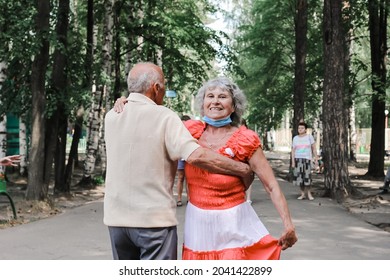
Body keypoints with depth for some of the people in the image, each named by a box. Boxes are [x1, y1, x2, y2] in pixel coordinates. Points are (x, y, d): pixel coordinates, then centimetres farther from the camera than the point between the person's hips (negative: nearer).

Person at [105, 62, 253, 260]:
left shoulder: (111, 117, 4)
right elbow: (195, 156, -23)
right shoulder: (164, 117, -12)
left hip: (116, 217, 6)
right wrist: (243, 169, -15)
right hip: (154, 218, -5)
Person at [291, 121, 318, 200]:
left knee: (307, 176, -8)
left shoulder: (309, 137, 2)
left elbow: (314, 148, 4)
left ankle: (309, 193, 6)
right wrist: (293, 161, 0)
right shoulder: (295, 138, 7)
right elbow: (293, 150, 7)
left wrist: (316, 159, -1)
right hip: (298, 159, 2)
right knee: (299, 176, -1)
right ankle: (303, 194, 9)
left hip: (307, 159, -2)